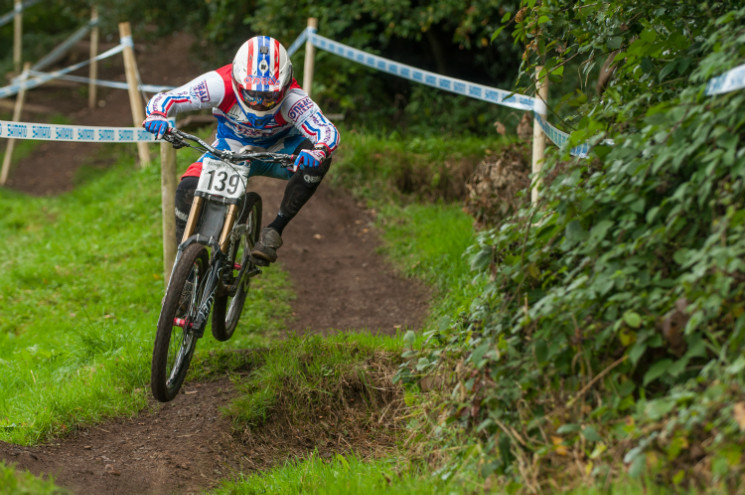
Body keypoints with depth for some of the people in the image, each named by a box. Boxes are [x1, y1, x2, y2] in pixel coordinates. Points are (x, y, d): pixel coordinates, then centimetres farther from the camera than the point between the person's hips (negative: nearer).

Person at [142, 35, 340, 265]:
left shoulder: (292, 99, -32)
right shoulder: (221, 84, -30)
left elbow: (328, 131, -42)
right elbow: (164, 99, -26)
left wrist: (318, 151, -66)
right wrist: (157, 116, -50)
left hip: (276, 150, 0)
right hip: (232, 147, 0)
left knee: (318, 161, -32)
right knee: (188, 189, -28)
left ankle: (274, 230, -20)